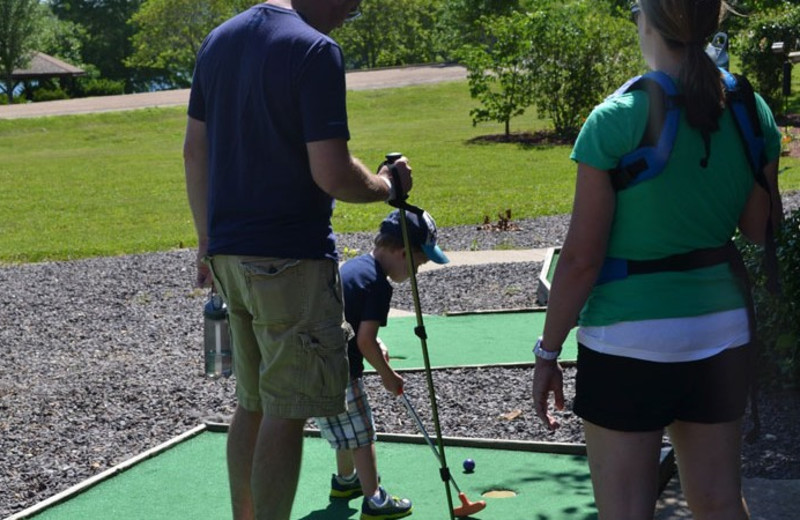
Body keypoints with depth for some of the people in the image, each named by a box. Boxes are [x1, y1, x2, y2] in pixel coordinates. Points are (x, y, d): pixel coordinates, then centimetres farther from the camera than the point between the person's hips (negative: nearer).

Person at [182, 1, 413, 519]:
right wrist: (387, 184, -1)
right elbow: (332, 174, -20)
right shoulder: (316, 51, -14)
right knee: (286, 414, 0)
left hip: (229, 254, 8)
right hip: (291, 261, -8)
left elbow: (194, 150, 14)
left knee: (251, 404, 18)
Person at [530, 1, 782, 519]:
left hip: (629, 342, -5)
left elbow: (581, 257, -12)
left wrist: (548, 352, -4)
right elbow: (762, 237, 5)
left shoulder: (616, 119, -15)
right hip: (722, 337, 5)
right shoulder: (753, 113, -1)